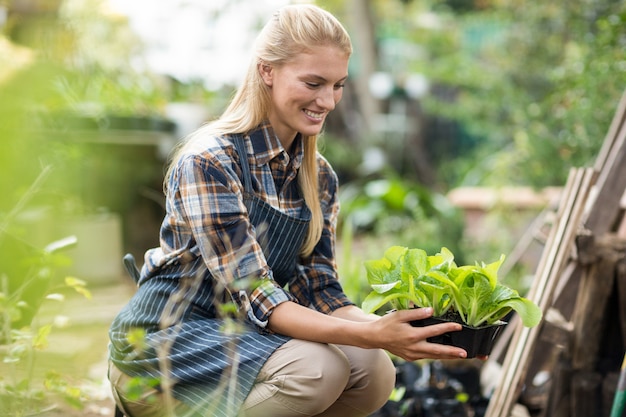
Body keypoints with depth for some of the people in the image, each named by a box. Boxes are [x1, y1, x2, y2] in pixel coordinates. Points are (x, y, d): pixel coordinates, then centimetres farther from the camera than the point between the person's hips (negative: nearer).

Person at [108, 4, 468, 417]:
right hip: (164, 341, -6)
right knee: (316, 368, -30)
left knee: (375, 372, -18)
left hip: (239, 336, 7)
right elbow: (252, 294, -26)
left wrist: (397, 329, -22)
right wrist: (368, 335, -37)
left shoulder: (319, 177, 4)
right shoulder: (209, 161, -20)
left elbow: (318, 290, -2)